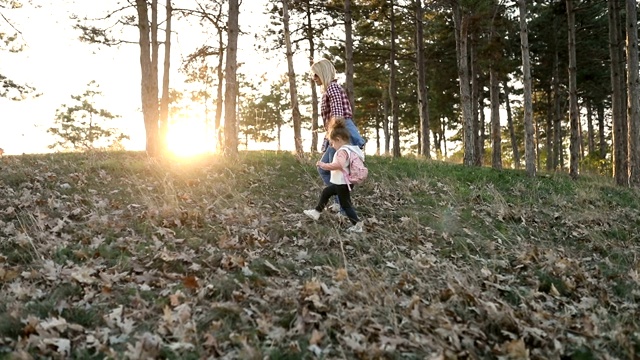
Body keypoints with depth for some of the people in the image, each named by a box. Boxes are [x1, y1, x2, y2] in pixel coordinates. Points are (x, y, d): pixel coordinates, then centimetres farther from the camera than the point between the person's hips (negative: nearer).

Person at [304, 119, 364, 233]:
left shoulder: (342, 151, -23)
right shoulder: (350, 149, 9)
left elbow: (338, 165, -40)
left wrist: (324, 165, -30)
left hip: (343, 183, -11)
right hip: (341, 182, 11)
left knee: (345, 204, -2)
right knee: (325, 192, 22)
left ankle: (357, 225, 0)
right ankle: (316, 212, 33)